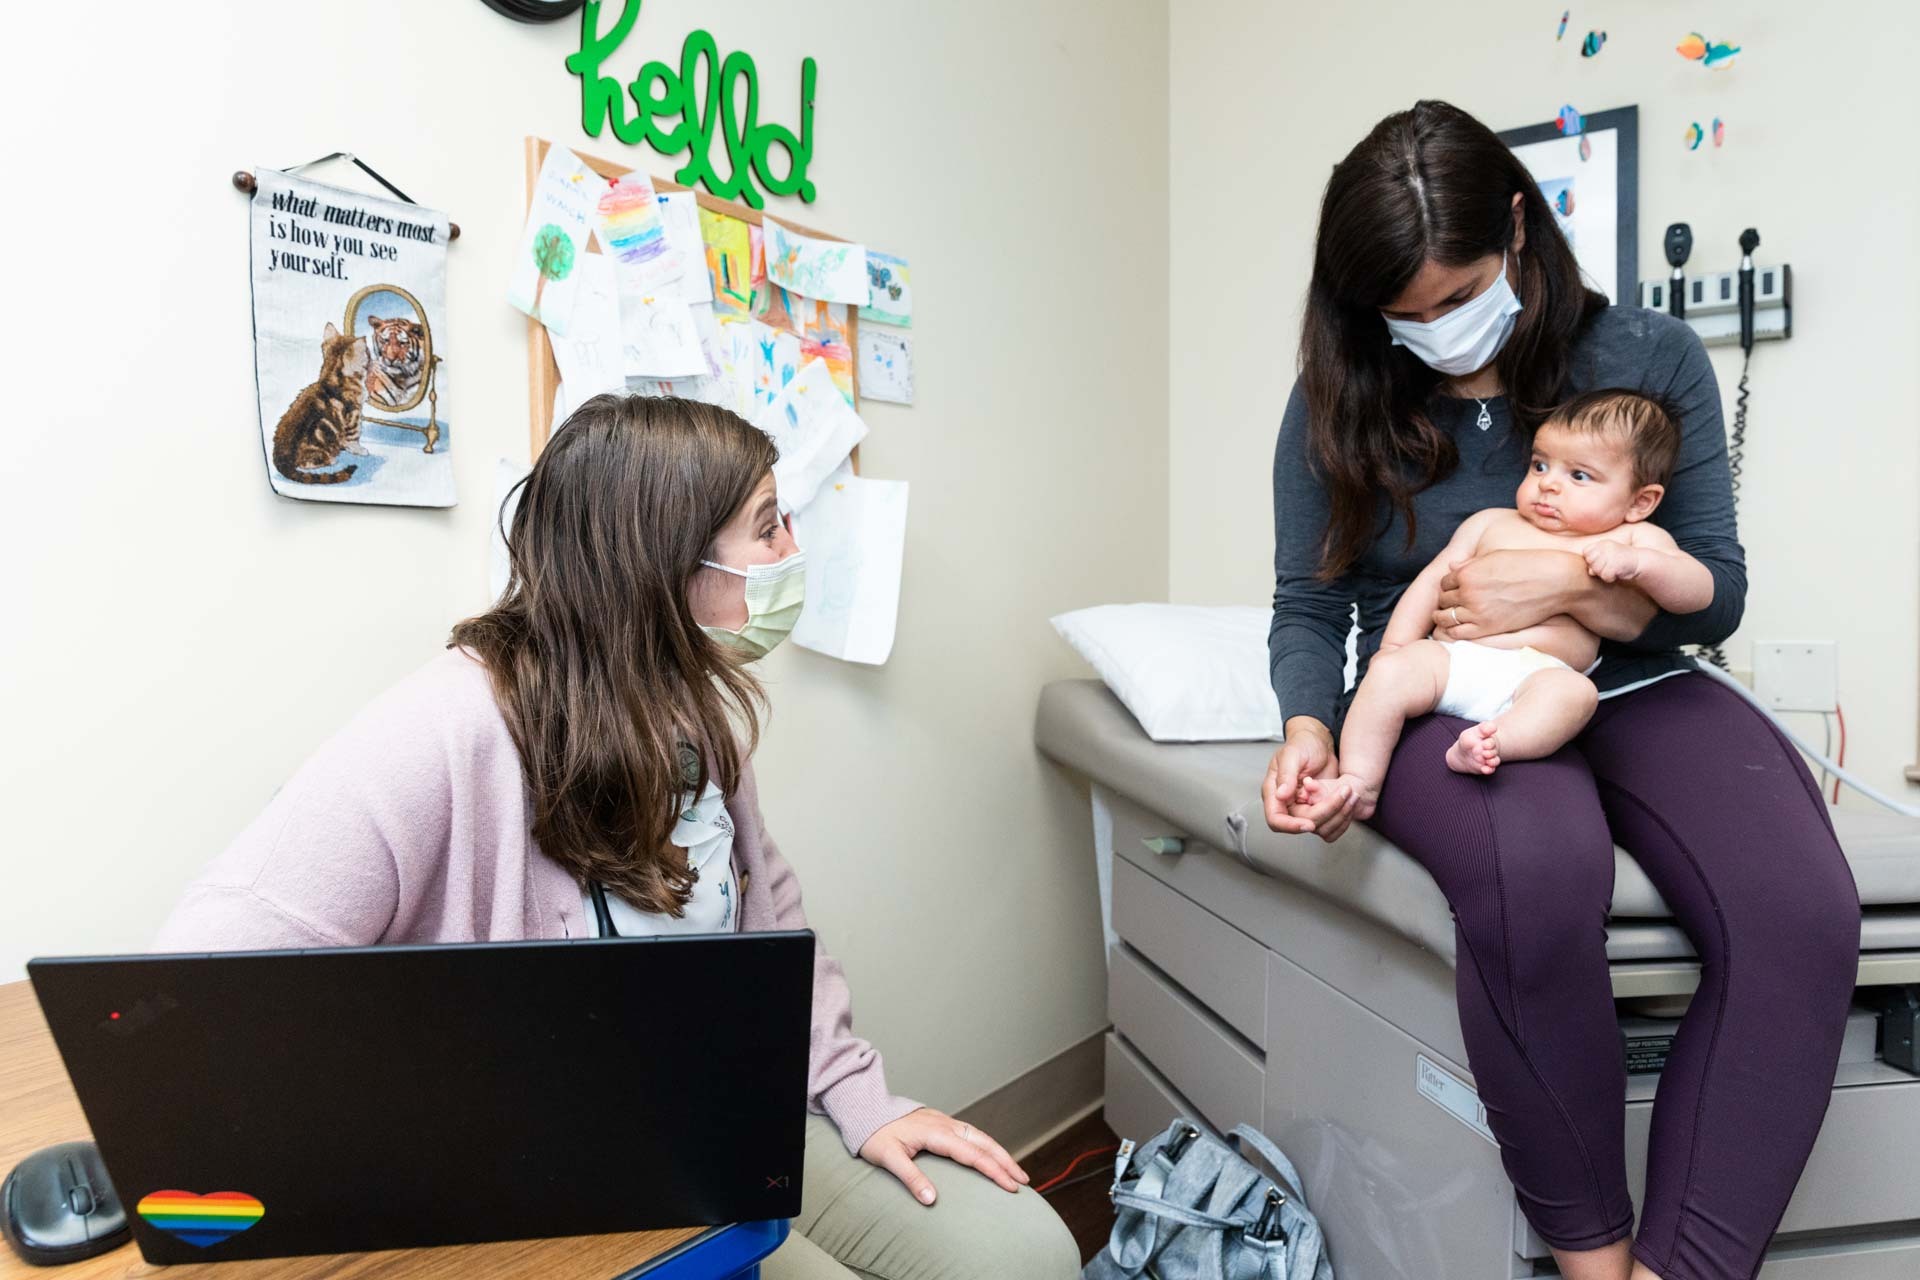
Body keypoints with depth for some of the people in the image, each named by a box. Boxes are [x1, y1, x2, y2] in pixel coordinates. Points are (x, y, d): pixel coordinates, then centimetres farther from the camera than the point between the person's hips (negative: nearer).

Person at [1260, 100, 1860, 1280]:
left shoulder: (1651, 357, 3)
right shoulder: (1341, 401, 2)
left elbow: (1715, 597, 5)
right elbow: (1308, 609, 5)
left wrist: (1573, 583, -16)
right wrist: (1309, 729, -16)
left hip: (1631, 690, 2)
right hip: (1439, 706, -2)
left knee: (1801, 911, -28)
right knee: (1537, 868, -36)